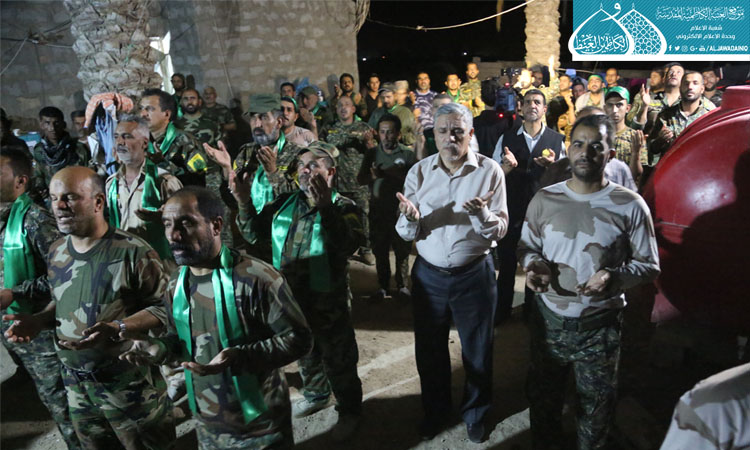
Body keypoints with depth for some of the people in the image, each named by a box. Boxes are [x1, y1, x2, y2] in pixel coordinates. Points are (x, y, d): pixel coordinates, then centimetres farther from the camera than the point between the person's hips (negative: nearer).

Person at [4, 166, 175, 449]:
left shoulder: (132, 251, -19)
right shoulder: (56, 252, 4)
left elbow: (163, 307, -17)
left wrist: (118, 328, -29)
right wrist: (39, 320, 0)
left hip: (129, 381, -6)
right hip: (75, 383, 7)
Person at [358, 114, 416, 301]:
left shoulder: (408, 154, -2)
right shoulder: (372, 153, 7)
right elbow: (361, 179, 1)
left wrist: (384, 173, -21)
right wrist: (374, 175, -21)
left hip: (401, 211, -2)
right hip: (378, 210, 3)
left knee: (402, 250, 6)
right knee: (380, 250, 10)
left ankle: (402, 285, 22)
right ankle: (383, 286, 24)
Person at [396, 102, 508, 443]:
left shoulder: (490, 171, -9)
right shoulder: (419, 172, -3)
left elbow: (499, 230, -9)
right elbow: (406, 233, -4)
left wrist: (481, 214, -29)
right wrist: (411, 218, -27)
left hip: (474, 274, -1)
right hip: (428, 274, 2)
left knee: (477, 351, 16)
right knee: (429, 349, 17)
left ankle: (475, 413, 41)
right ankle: (435, 409, 42)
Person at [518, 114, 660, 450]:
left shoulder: (630, 205, -11)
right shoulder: (544, 199, -4)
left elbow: (649, 265, -5)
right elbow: (526, 247, 8)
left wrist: (614, 278, -24)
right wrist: (534, 265, -15)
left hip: (601, 325, -2)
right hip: (549, 319, 2)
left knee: (596, 406, 18)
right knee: (543, 396, 22)